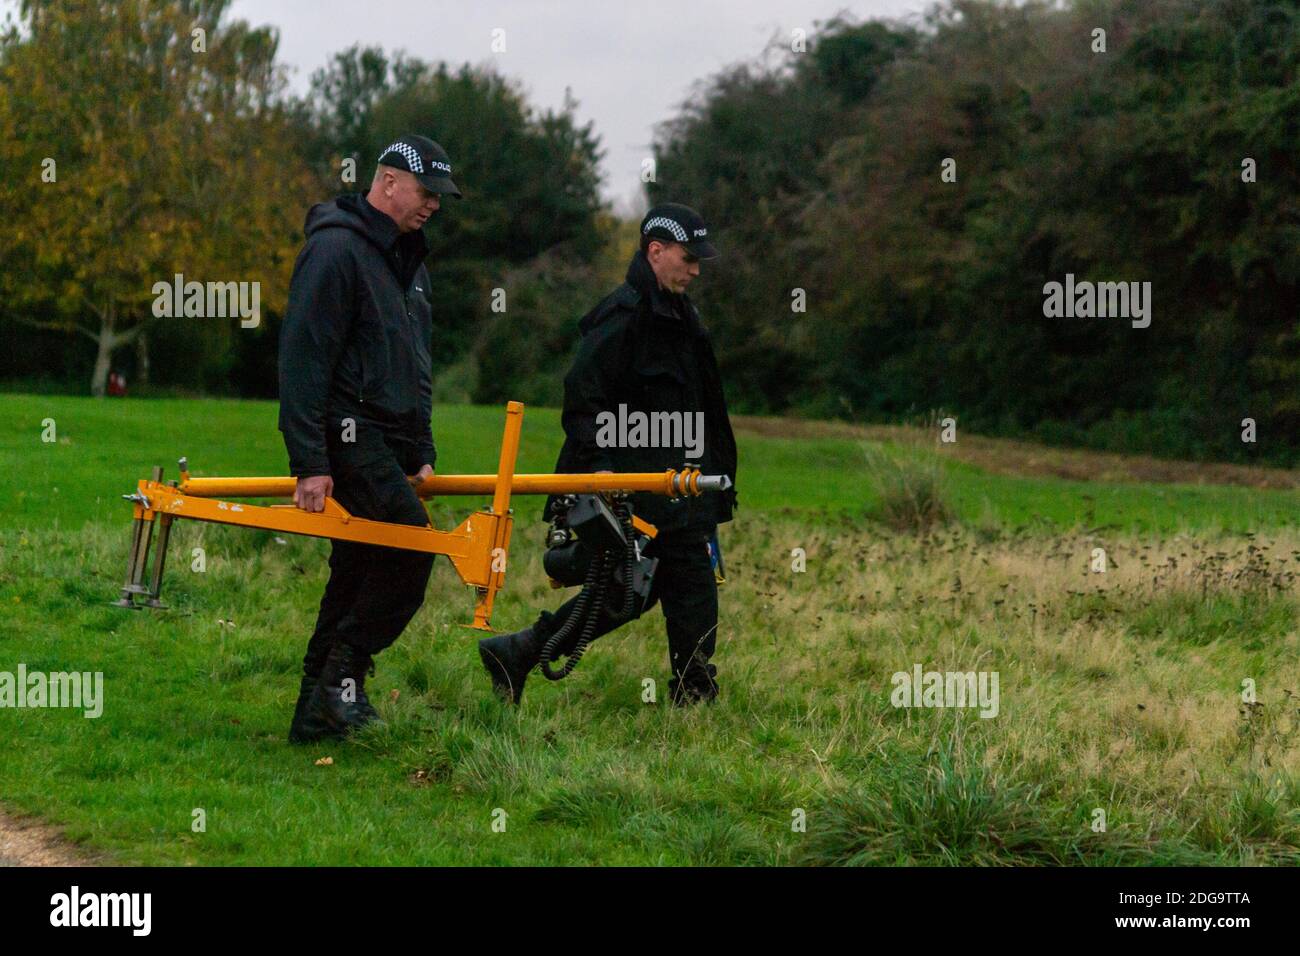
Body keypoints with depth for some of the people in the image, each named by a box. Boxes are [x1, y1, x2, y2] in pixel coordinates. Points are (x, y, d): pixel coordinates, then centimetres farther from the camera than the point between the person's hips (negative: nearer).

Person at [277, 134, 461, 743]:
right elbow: (302, 360, -16)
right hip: (347, 435, -9)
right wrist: (310, 462, -20)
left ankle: (318, 713, 13)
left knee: (360, 569, 8)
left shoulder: (410, 261, 20)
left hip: (384, 441, 9)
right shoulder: (336, 249, -11)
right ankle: (342, 676, -11)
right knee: (412, 546, -19)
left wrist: (422, 453, 20)